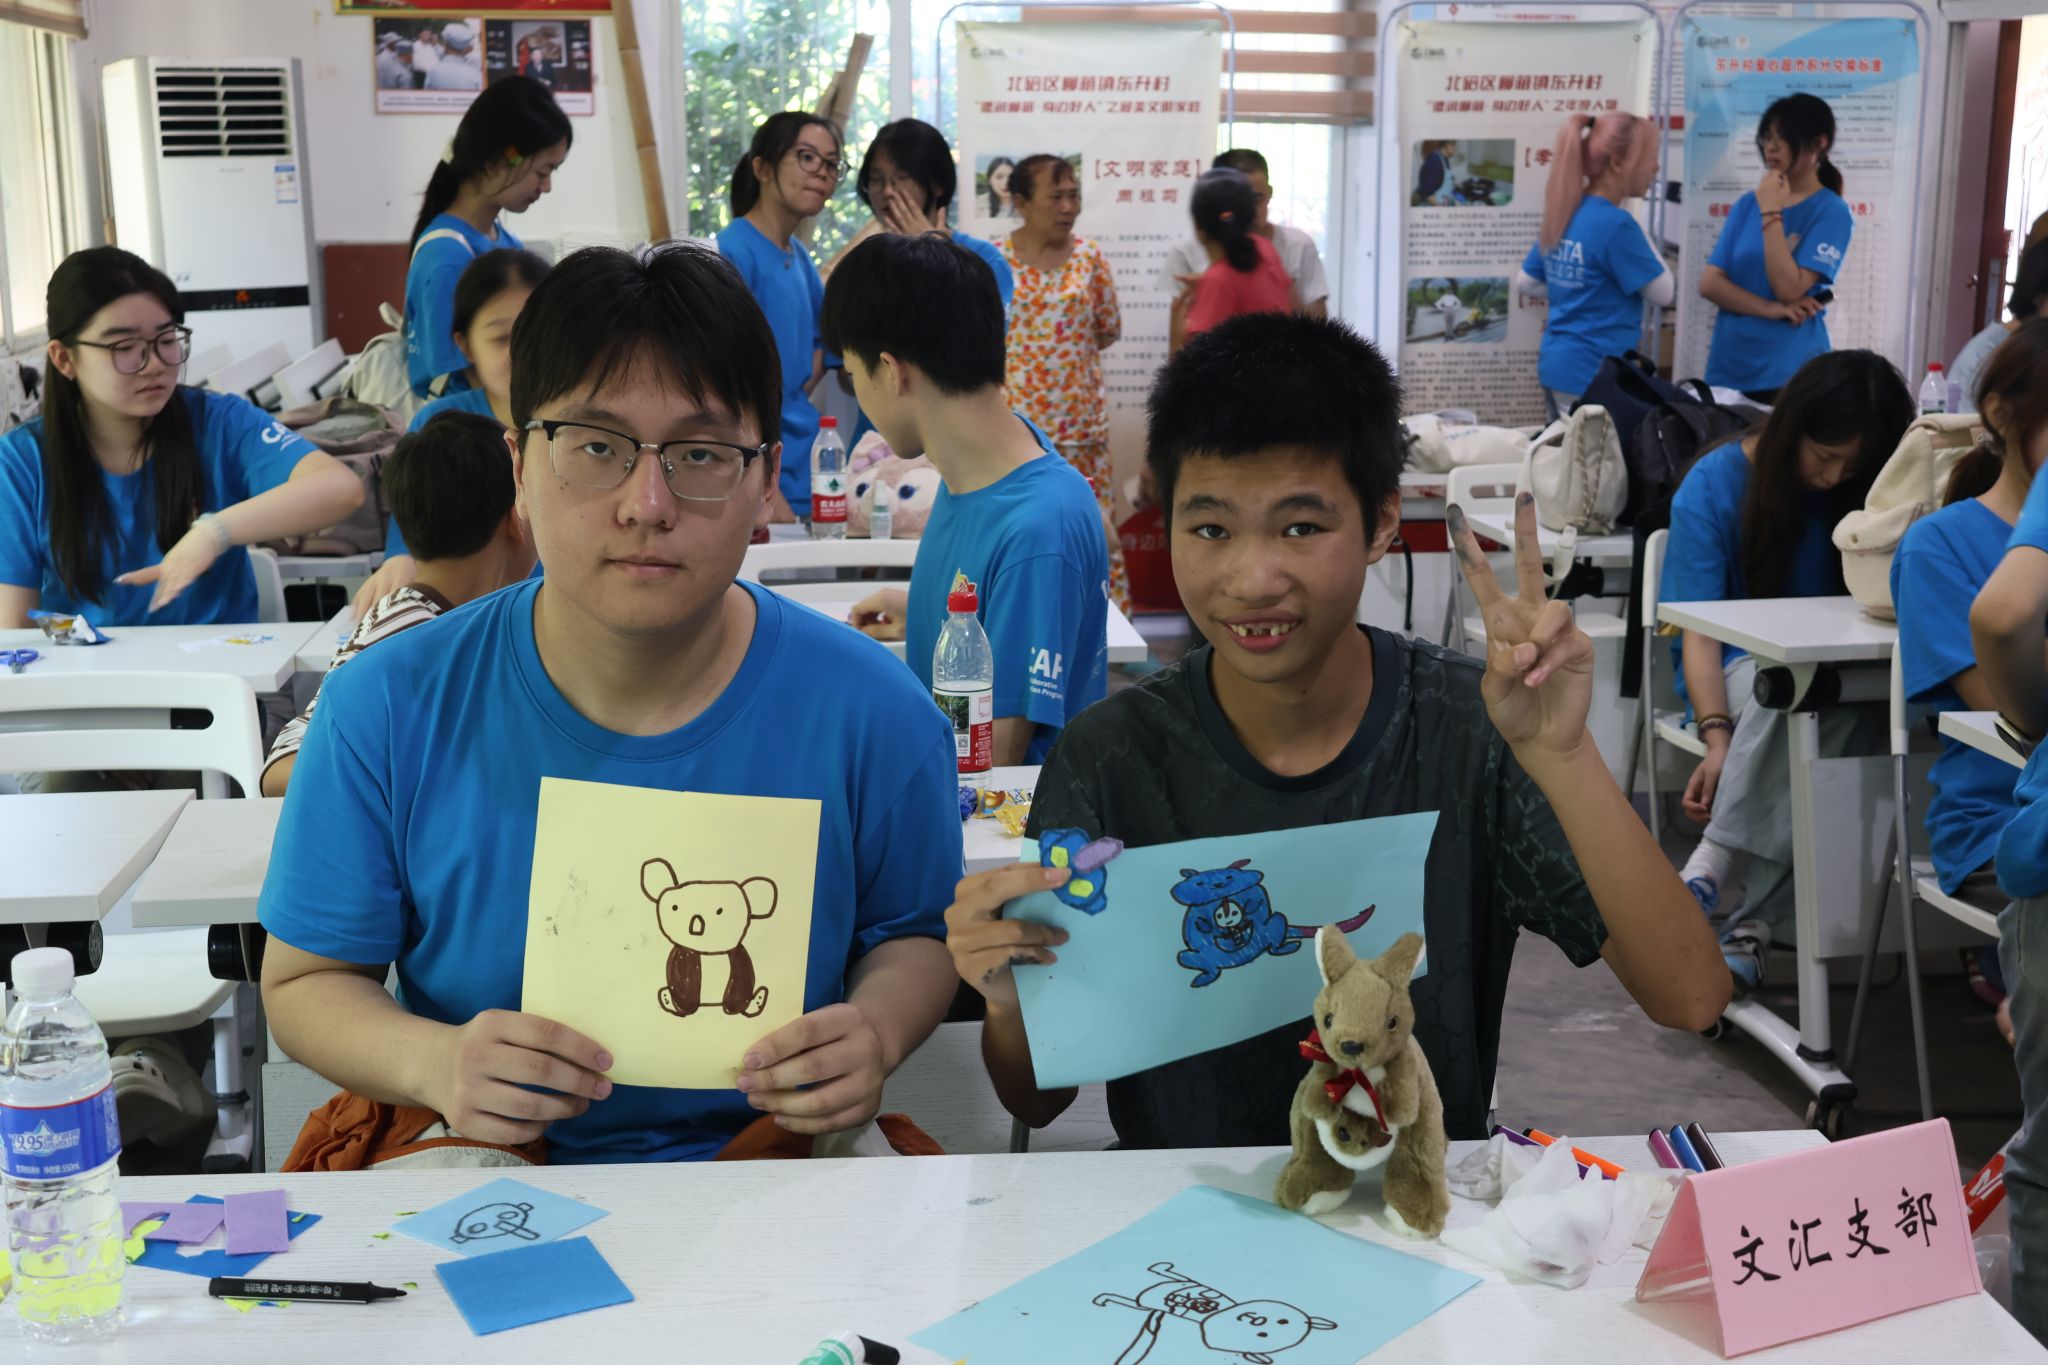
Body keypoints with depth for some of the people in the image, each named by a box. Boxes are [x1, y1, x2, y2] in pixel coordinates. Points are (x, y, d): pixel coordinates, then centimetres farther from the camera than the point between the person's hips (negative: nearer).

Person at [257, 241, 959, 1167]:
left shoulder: (871, 714, -9)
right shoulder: (388, 710, -9)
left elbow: (915, 934, 8)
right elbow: (303, 981, 2)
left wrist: (878, 1028, -15)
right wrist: (433, 1059, -19)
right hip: (478, 1169, -2)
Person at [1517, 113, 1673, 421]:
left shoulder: (1564, 213, 7)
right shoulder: (1615, 223, -18)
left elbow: (1525, 283, 16)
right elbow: (1664, 294, -9)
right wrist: (1638, 231, -3)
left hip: (1555, 367, 9)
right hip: (1595, 376, -9)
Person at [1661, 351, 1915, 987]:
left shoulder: (1872, 486, 3)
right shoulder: (1715, 485, -8)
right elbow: (1698, 629, -14)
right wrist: (1718, 734, -28)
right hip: (1736, 669, -2)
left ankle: (1713, 870, -36)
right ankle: (1753, 918, -41)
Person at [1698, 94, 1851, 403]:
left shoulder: (1831, 212, -5)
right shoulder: (1748, 204, 9)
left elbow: (1789, 290, -15)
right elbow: (1710, 283, 1)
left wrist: (1771, 213, -14)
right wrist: (1770, 309, -12)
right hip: (1727, 366, 5)